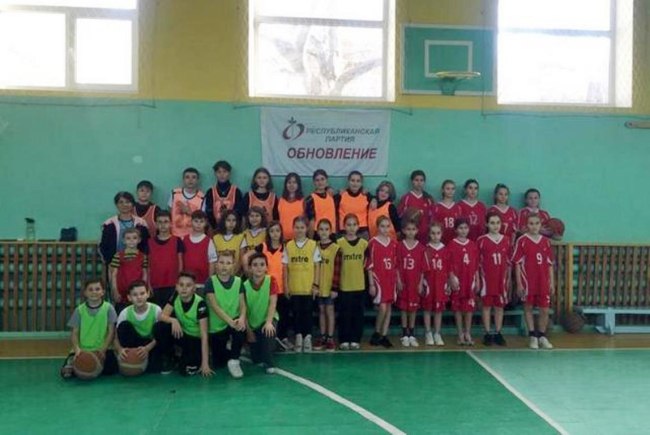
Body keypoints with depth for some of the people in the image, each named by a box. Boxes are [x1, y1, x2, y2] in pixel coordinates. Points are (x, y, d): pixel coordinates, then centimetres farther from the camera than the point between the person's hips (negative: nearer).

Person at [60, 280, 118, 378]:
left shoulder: (108, 308, -4)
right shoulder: (79, 310, 1)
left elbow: (111, 332, -4)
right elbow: (75, 333, 0)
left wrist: (103, 350, -15)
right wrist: (77, 348, -17)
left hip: (101, 349, 0)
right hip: (82, 349, 0)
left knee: (111, 368, -26)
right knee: (66, 372, -21)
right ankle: (73, 362, 10)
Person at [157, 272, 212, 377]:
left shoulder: (200, 303, -24)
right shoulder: (175, 297, -10)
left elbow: (204, 334, -25)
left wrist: (205, 363, -28)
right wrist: (173, 320, -38)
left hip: (196, 339, -4)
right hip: (182, 334, 4)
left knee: (186, 370, -26)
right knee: (160, 327, -24)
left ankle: (197, 359, 10)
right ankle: (170, 359, 0)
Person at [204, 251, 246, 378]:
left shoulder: (238, 281, -3)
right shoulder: (210, 282, -11)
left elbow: (242, 304, -7)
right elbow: (214, 306, -20)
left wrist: (242, 318, -30)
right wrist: (230, 321, -35)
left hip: (234, 322, 1)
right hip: (216, 326, -1)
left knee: (241, 327, -36)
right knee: (218, 364, 3)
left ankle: (234, 360, -14)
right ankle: (227, 350, 39)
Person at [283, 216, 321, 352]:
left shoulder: (313, 245, -1)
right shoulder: (288, 245, 2)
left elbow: (317, 266, 1)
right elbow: (285, 267, 5)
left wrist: (316, 284, -4)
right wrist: (286, 285, 1)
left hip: (308, 288, -1)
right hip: (294, 288, 1)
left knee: (308, 313, 3)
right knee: (296, 313, 8)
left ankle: (307, 337, 14)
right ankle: (298, 336, 19)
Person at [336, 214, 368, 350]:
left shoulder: (364, 243, 4)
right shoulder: (339, 243, -2)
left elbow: (367, 264, 11)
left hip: (359, 285, 2)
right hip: (344, 285, -2)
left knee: (358, 313, 7)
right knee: (344, 313, 3)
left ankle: (355, 340, 17)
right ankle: (344, 340, 13)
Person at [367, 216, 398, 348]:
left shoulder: (394, 243, 8)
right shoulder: (373, 243, -6)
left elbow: (396, 264, 13)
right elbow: (370, 265, -6)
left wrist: (398, 280, 11)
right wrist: (371, 284, -8)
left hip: (391, 280, 5)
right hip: (378, 279, -5)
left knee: (389, 308, 6)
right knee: (382, 308, -12)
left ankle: (384, 336, 16)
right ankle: (376, 334, 8)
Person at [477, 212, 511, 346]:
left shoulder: (506, 240, 5)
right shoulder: (481, 240, -3)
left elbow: (508, 261, 9)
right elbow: (478, 262, -1)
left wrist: (509, 279, 8)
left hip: (501, 278, 3)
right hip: (486, 278, -3)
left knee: (500, 305, 7)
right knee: (487, 305, 2)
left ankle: (498, 333, 16)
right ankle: (488, 334, 10)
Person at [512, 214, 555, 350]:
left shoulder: (546, 241, 6)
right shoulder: (522, 241, -5)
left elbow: (550, 264, 10)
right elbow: (517, 263, -5)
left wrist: (552, 282, 6)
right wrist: (519, 283, -8)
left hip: (543, 282, 3)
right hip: (528, 282, -3)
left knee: (545, 310, 5)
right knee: (528, 308, 7)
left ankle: (542, 336, 21)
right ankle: (532, 336, 18)